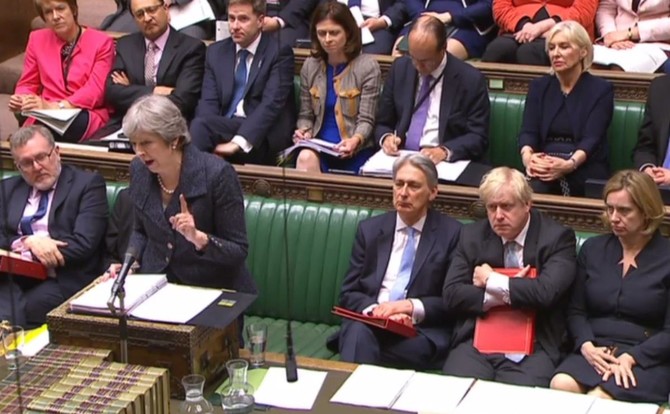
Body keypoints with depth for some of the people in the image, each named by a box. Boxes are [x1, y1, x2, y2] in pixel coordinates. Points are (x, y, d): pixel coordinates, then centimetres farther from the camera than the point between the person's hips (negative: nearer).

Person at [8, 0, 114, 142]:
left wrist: (55, 107, -21)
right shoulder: (37, 39, 14)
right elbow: (28, 84, 17)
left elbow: (95, 91, -8)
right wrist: (20, 101, -8)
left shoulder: (101, 42, 2)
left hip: (87, 115, -1)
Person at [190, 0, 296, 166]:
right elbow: (208, 101, 6)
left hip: (262, 137, -4)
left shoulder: (279, 53, 0)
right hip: (223, 129, 4)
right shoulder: (216, 52, 15)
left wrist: (238, 142, -25)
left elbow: (271, 104, -12)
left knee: (200, 126, -30)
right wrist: (210, 139, -16)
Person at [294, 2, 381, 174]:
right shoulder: (310, 66, 11)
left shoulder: (367, 66, -2)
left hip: (354, 151, -3)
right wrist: (303, 131, -7)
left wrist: (356, 140, -25)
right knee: (305, 157, -32)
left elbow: (366, 120, -4)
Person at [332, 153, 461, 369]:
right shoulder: (369, 229, 14)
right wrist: (374, 309, -12)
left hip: (422, 330, -3)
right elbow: (349, 293, 11)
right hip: (368, 322, 3)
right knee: (358, 333, -34)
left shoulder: (451, 233, 6)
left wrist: (412, 306, -13)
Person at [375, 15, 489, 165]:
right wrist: (386, 137, -9)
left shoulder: (471, 80, -4)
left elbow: (478, 138, -4)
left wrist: (444, 151, -21)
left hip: (439, 162, -2)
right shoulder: (400, 68, 7)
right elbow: (382, 123, 13)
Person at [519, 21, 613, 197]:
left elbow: (592, 138, -7)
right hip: (544, 168, 2)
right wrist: (527, 156, -21)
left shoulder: (601, 89, 7)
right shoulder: (539, 86, 18)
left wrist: (569, 164, -30)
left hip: (584, 170, -2)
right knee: (530, 188, -37)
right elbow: (528, 131, 4)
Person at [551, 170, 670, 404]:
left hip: (647, 359, -4)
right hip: (595, 352, 4)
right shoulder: (592, 249, 14)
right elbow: (576, 310, 13)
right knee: (560, 386, -30)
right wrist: (586, 346, -7)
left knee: (598, 399, -33)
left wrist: (631, 358, -18)